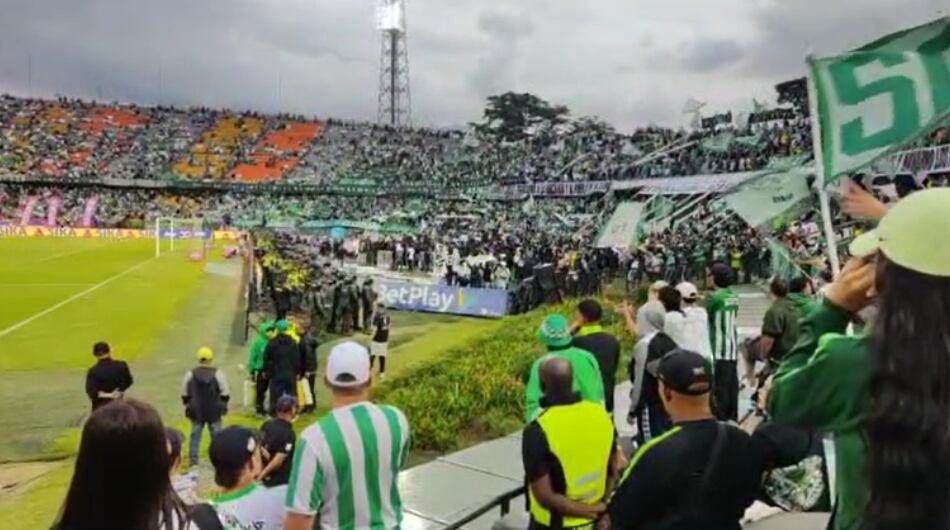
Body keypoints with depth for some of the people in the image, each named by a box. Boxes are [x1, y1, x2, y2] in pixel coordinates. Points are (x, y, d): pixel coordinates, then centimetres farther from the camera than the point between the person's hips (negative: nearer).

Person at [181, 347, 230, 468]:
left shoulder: (190, 374, -5)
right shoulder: (217, 373, -10)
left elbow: (184, 394, 3)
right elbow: (225, 393, -6)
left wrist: (188, 405, 19)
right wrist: (222, 404, 11)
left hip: (196, 411, 2)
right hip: (214, 412, -1)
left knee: (195, 435, 11)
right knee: (216, 435, 8)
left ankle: (193, 460, 13)